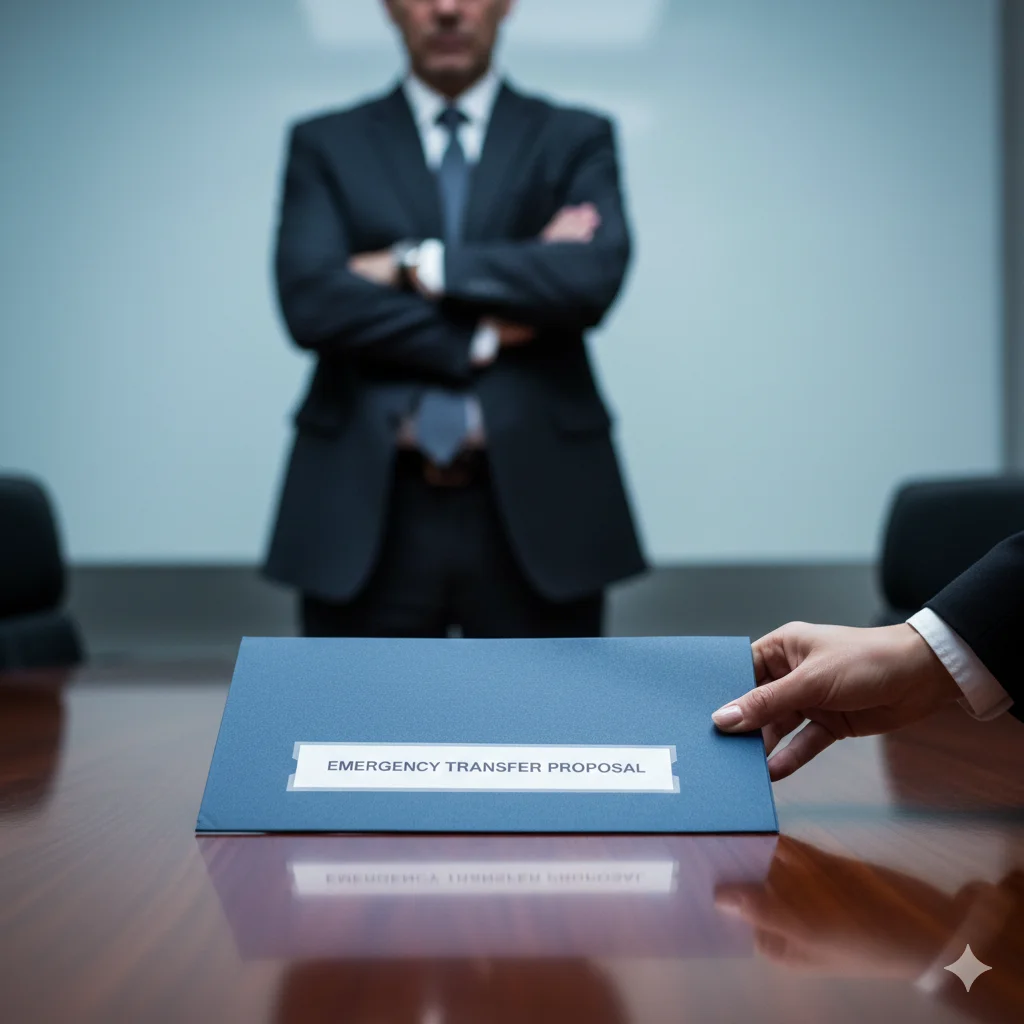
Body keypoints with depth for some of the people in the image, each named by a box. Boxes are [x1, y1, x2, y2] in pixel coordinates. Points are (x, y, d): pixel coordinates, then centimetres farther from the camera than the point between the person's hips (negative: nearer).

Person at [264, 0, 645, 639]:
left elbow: (595, 276, -10)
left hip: (535, 505, 0)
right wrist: (478, 337, -9)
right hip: (368, 513, 0)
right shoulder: (326, 146, 10)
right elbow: (310, 300, -6)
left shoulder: (577, 140, 10)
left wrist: (417, 264, -9)